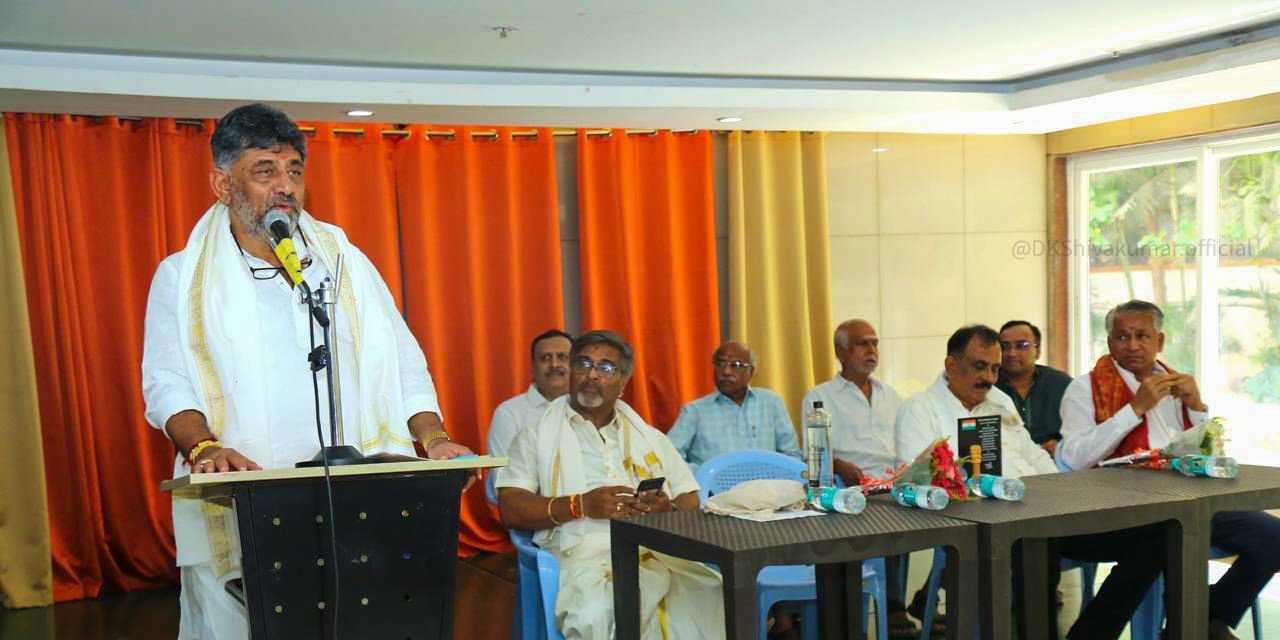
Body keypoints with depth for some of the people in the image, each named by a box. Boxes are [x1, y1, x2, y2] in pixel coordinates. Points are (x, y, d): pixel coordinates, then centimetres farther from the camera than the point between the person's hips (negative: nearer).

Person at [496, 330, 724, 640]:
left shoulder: (651, 438, 27)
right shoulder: (537, 437, 16)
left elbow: (691, 502, 22)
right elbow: (510, 510, 4)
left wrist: (668, 509, -3)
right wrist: (580, 505, -10)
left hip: (658, 551, 4)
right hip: (585, 553, -3)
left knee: (714, 600, -28)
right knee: (596, 614, -39)